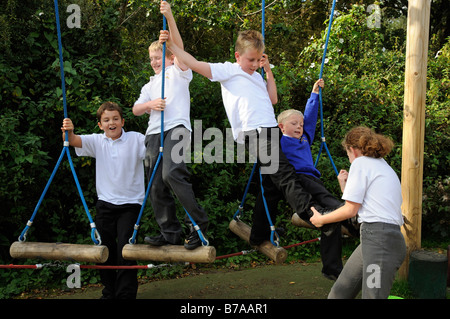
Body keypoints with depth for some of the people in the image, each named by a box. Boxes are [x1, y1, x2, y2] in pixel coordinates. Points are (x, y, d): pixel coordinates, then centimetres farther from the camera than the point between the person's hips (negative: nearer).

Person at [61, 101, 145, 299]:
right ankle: (109, 292, 26)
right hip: (105, 203, 3)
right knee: (105, 250, 10)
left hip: (130, 203, -3)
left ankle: (126, 294, 3)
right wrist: (69, 132, -32)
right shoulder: (97, 141, 4)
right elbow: (75, 141, -10)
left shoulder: (136, 139, -2)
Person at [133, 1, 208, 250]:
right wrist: (150, 104, -5)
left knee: (172, 173, -27)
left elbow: (179, 47, -3)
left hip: (176, 128, -7)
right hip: (154, 133, 7)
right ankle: (170, 233, 6)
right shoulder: (150, 85, 29)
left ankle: (198, 222, -18)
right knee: (156, 187, 0)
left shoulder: (178, 73, 14)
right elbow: (136, 109, 17)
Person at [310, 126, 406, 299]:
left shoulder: (360, 163, -1)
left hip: (380, 239, -9)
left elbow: (351, 210, -4)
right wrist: (345, 186, 30)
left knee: (373, 295, -10)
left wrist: (321, 219, 9)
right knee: (340, 291, 11)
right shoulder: (384, 166, 25)